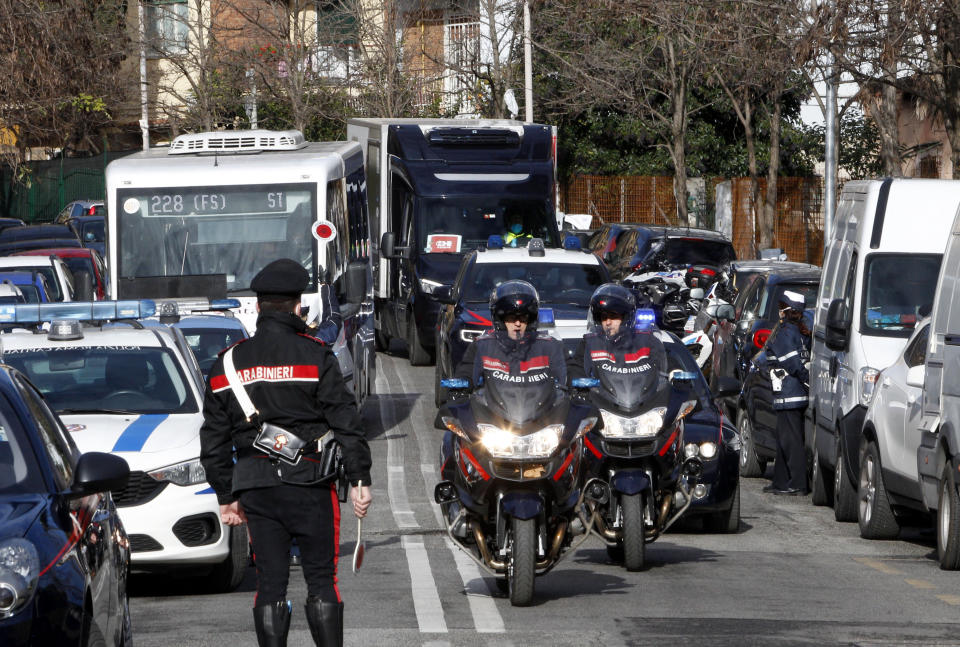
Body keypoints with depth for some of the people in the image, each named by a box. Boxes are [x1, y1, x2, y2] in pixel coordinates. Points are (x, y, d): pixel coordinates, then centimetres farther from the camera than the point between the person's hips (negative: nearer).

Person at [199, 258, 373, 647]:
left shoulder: (228, 362, 9)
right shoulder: (315, 355, -4)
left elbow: (213, 439, 13)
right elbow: (346, 423, -7)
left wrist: (226, 496, 19)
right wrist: (360, 479, -3)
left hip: (254, 486, 3)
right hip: (309, 482, -3)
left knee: (269, 584, 5)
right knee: (321, 581, 3)